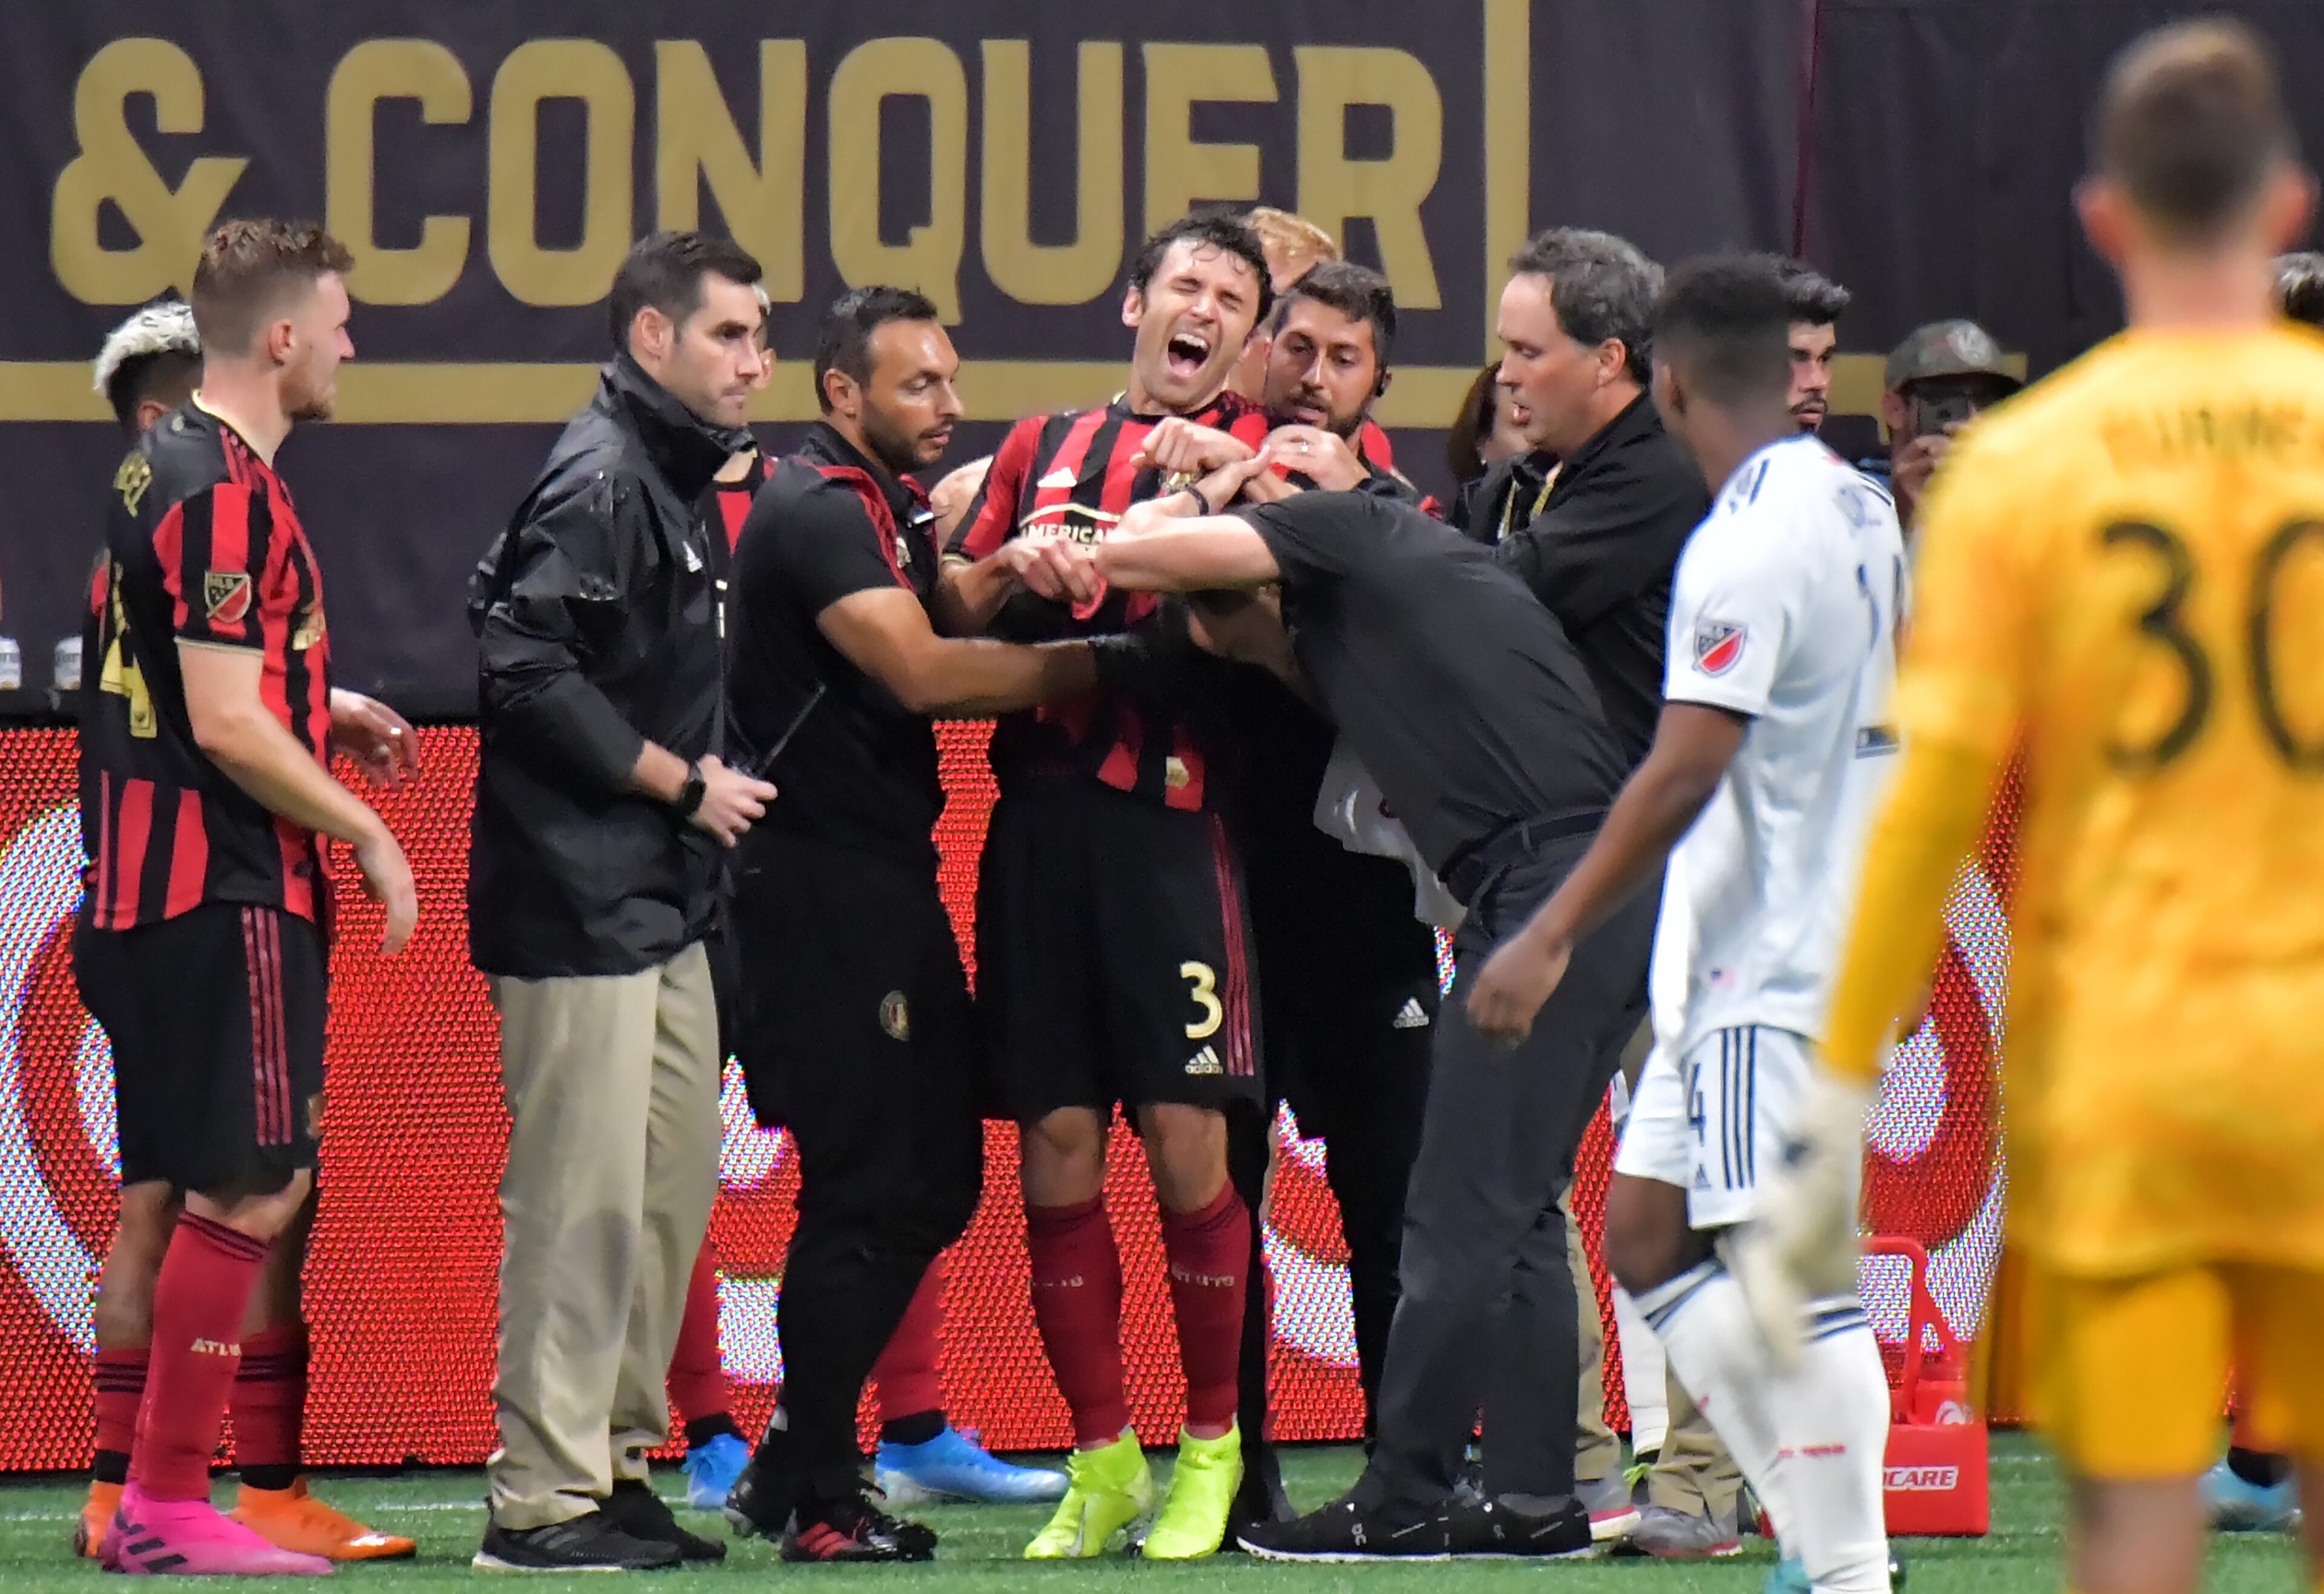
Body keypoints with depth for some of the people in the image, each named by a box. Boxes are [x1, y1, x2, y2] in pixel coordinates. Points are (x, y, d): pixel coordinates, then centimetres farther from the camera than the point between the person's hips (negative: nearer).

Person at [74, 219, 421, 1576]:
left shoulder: (162, 470, 15)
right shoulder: (227, 492, -16)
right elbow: (227, 725, -20)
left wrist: (335, 711, 19)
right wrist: (369, 831, -11)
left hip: (144, 892, 10)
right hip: (227, 896, -10)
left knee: (167, 1189, 12)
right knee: (252, 1192, -8)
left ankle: (132, 1498, 15)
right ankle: (172, 1507, -8)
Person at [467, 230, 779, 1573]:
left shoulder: (676, 481, 17)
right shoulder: (600, 480, -14)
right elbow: (528, 669, -22)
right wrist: (684, 785, -14)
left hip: (661, 905, 10)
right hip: (582, 901, -10)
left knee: (677, 1183, 13)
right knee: (586, 1197, -9)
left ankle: (618, 1465, 20)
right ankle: (543, 1500, -5)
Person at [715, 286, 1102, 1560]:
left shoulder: (887, 507, 19)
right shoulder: (818, 511, -14)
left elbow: (943, 633, 13)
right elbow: (919, 671, -23)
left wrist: (1005, 576, -6)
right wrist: (1086, 668, -15)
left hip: (888, 881, 10)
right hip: (821, 890, -10)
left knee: (936, 1177, 12)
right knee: (868, 1188, -8)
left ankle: (789, 1467, 19)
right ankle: (819, 1503, -1)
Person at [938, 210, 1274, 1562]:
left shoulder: (1255, 450, 8)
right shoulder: (1046, 447, 19)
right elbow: (948, 615, 16)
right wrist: (1009, 568, -3)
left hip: (1170, 817, -3)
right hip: (1040, 811, 3)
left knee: (1186, 1138, -7)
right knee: (1058, 1145, 2)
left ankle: (1213, 1448, 6)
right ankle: (1100, 1461, 10)